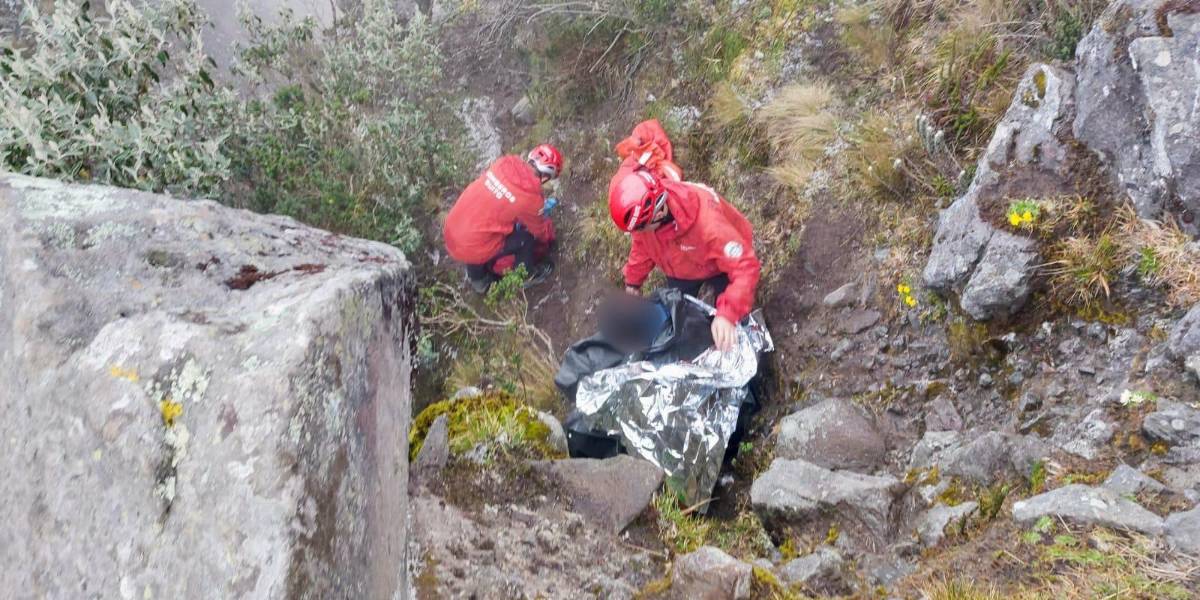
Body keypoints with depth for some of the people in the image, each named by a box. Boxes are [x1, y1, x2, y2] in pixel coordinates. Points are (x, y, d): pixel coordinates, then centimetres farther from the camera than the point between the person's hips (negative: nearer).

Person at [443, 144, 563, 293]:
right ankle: (526, 276, 33)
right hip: (472, 248, -6)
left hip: (451, 233, 6)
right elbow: (540, 229, 5)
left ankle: (477, 279, 46)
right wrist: (549, 236, 28)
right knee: (526, 236, 8)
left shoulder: (505, 163, -2)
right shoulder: (531, 197, -17)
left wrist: (540, 206, 32)